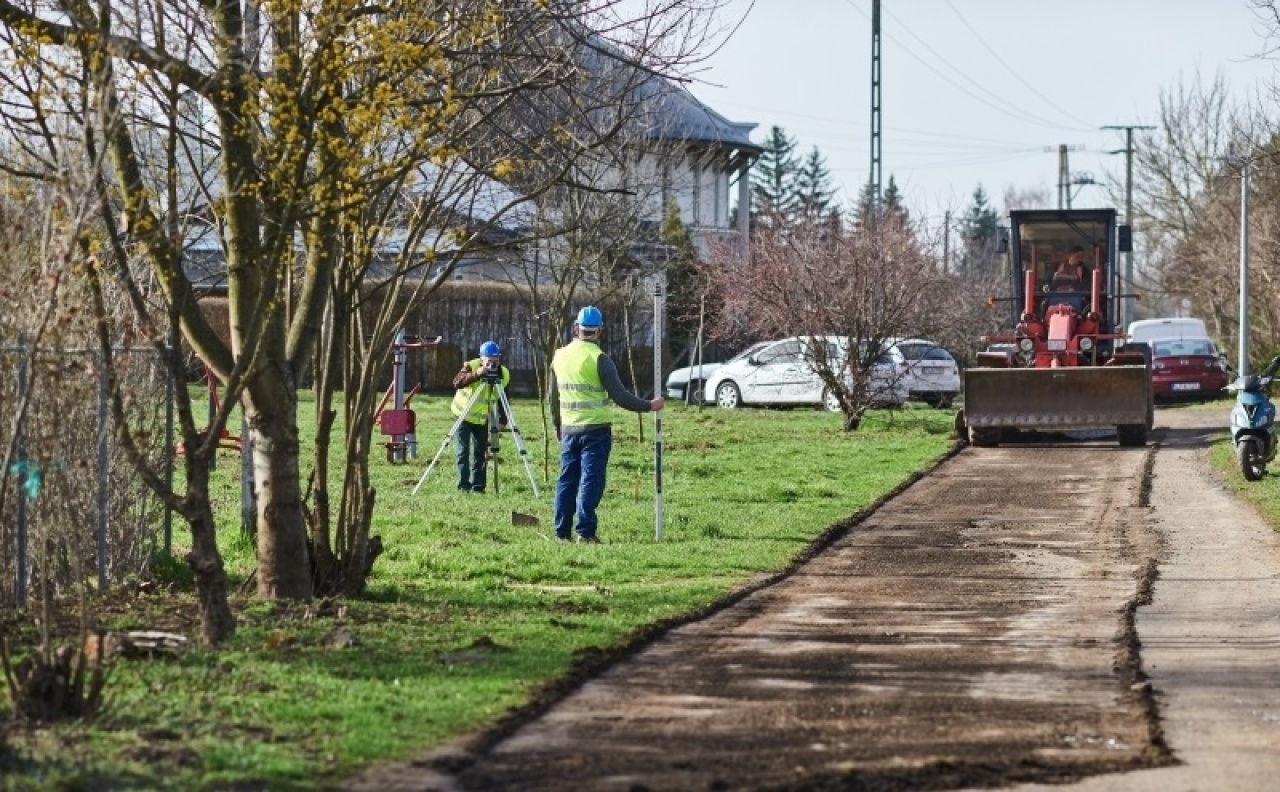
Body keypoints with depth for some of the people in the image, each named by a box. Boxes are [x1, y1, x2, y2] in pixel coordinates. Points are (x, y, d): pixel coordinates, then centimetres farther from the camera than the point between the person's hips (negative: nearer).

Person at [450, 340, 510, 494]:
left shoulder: (504, 374, -8)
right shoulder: (471, 366, -20)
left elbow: (502, 399, 1)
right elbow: (457, 382, -37)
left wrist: (502, 420, -8)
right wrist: (475, 375, -50)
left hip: (482, 419, 3)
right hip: (463, 416, -3)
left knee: (479, 453, 1)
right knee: (463, 451, -10)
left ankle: (478, 486, 6)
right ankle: (464, 485, -9)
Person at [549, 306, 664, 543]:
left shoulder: (559, 356, 6)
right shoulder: (599, 359, -12)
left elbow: (552, 396, 16)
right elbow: (619, 396, -12)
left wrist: (557, 425, 28)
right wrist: (649, 407, -1)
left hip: (568, 429, 5)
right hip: (596, 429, -5)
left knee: (567, 480, 11)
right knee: (590, 481, -3)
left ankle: (562, 532, 11)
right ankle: (585, 532, -7)